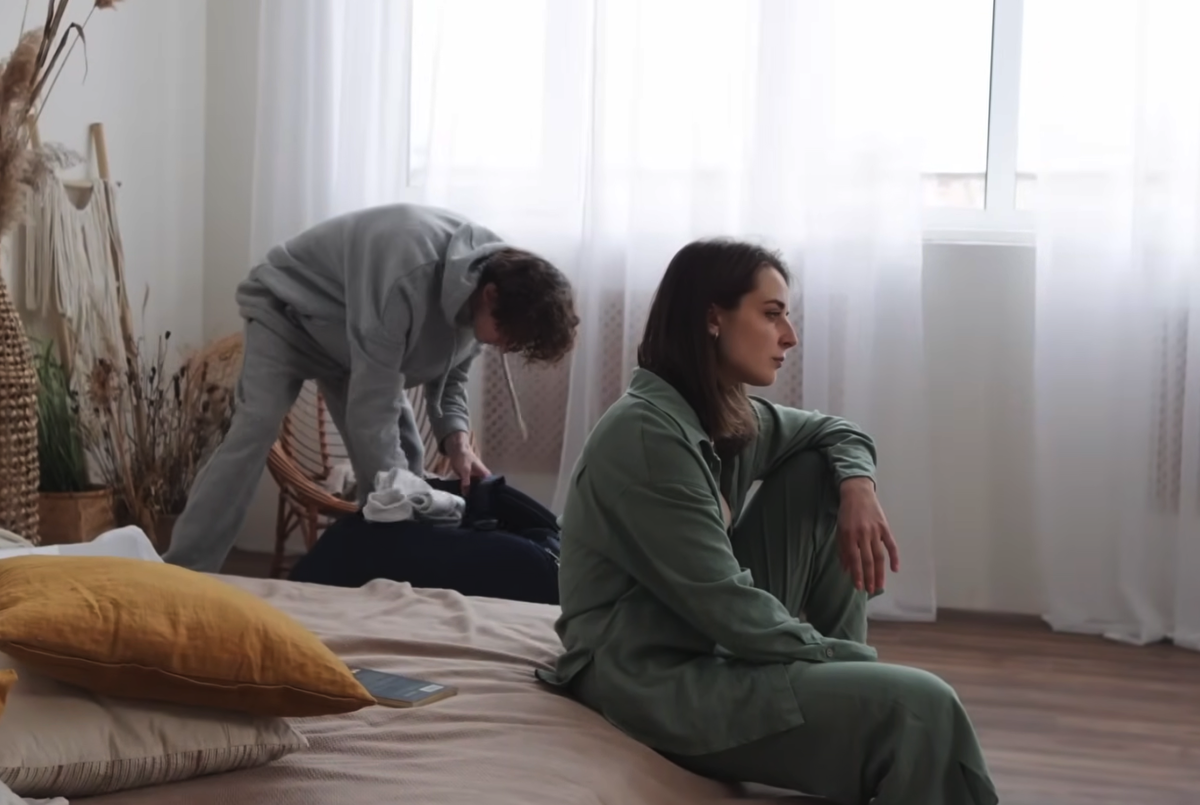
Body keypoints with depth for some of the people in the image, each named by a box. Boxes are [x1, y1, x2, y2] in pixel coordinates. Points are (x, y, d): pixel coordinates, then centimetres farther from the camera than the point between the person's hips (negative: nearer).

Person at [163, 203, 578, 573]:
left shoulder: (495, 268, -17)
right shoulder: (407, 279, -43)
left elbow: (450, 371, -1)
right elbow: (371, 412, -40)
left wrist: (455, 438, -19)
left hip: (356, 330, 8)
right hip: (288, 308, -8)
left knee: (404, 454, -3)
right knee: (254, 430, -25)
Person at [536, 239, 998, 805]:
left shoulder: (730, 420, 6)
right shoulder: (645, 434, -21)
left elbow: (835, 432, 22)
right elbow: (724, 608, -23)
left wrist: (858, 487, -1)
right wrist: (853, 660, -13)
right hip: (655, 682, -10)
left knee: (821, 473, 7)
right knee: (918, 706, -24)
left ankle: (833, 682, 9)